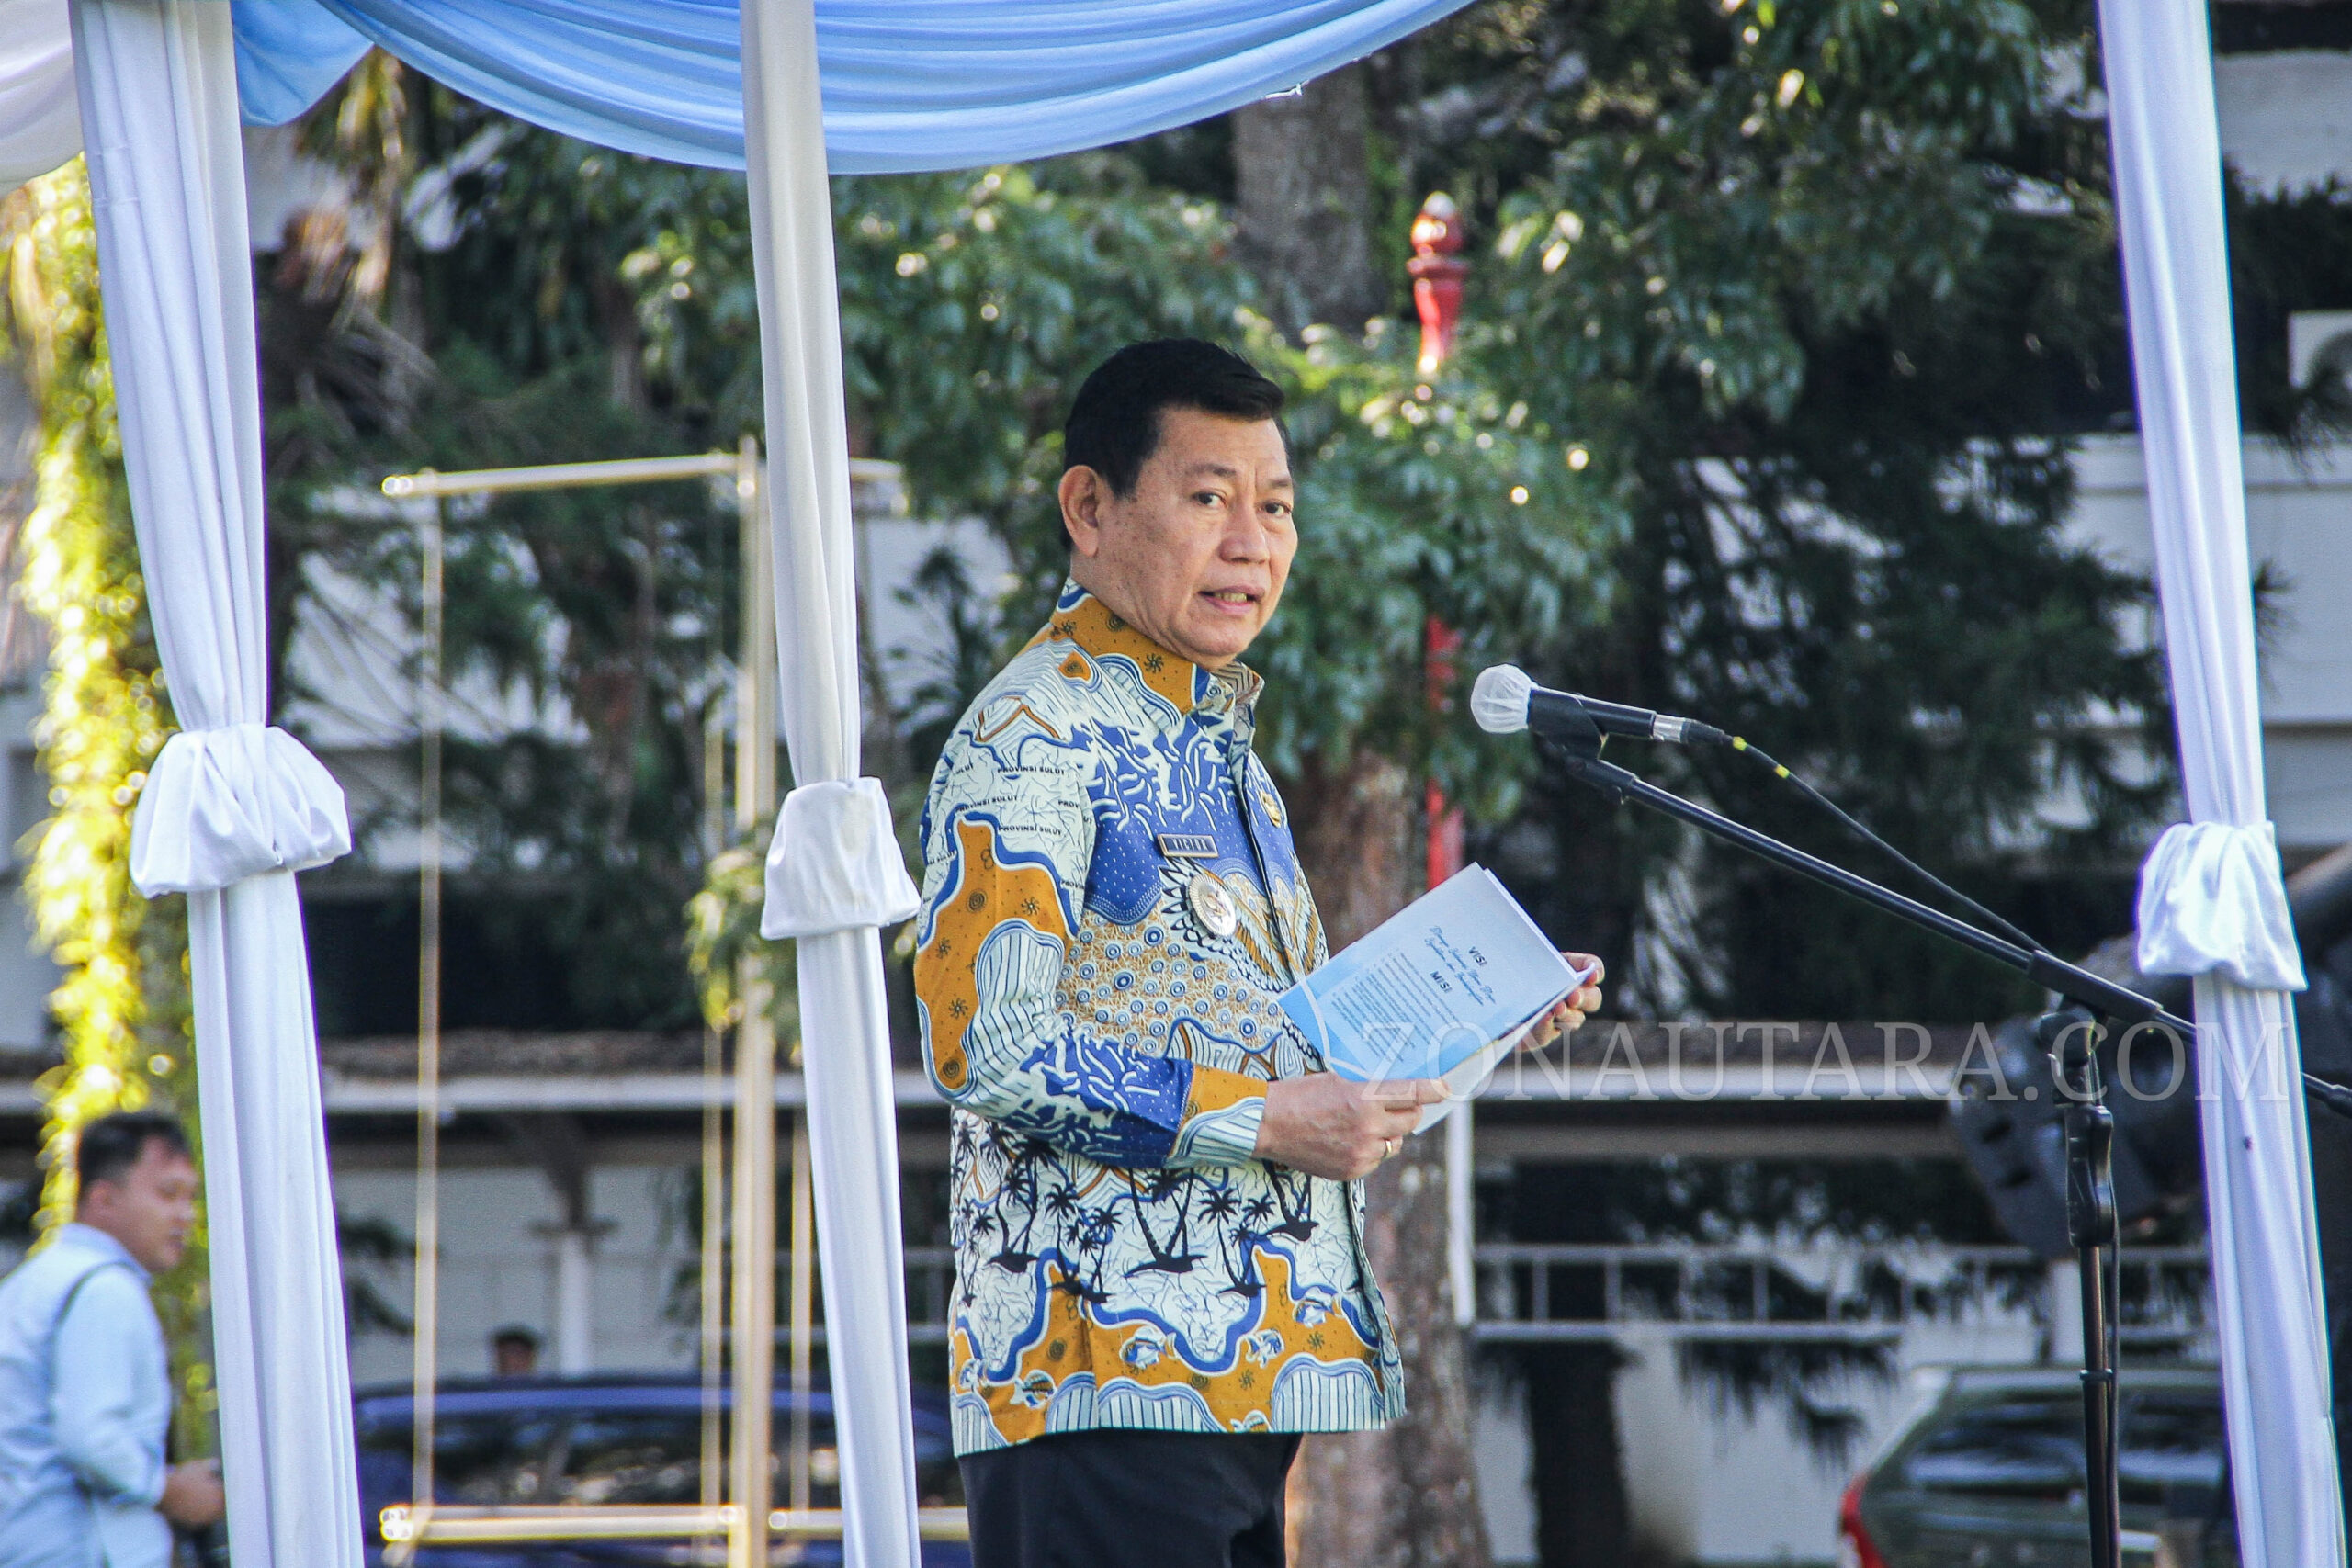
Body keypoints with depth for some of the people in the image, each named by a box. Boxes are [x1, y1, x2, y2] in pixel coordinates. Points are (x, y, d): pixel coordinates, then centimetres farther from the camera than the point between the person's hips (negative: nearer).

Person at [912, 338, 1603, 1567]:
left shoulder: (1216, 747, 22)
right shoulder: (1033, 738, -8)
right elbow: (986, 1048, -18)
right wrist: (1267, 1122, -17)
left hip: (1246, 1369, 9)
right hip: (1105, 1372, -9)